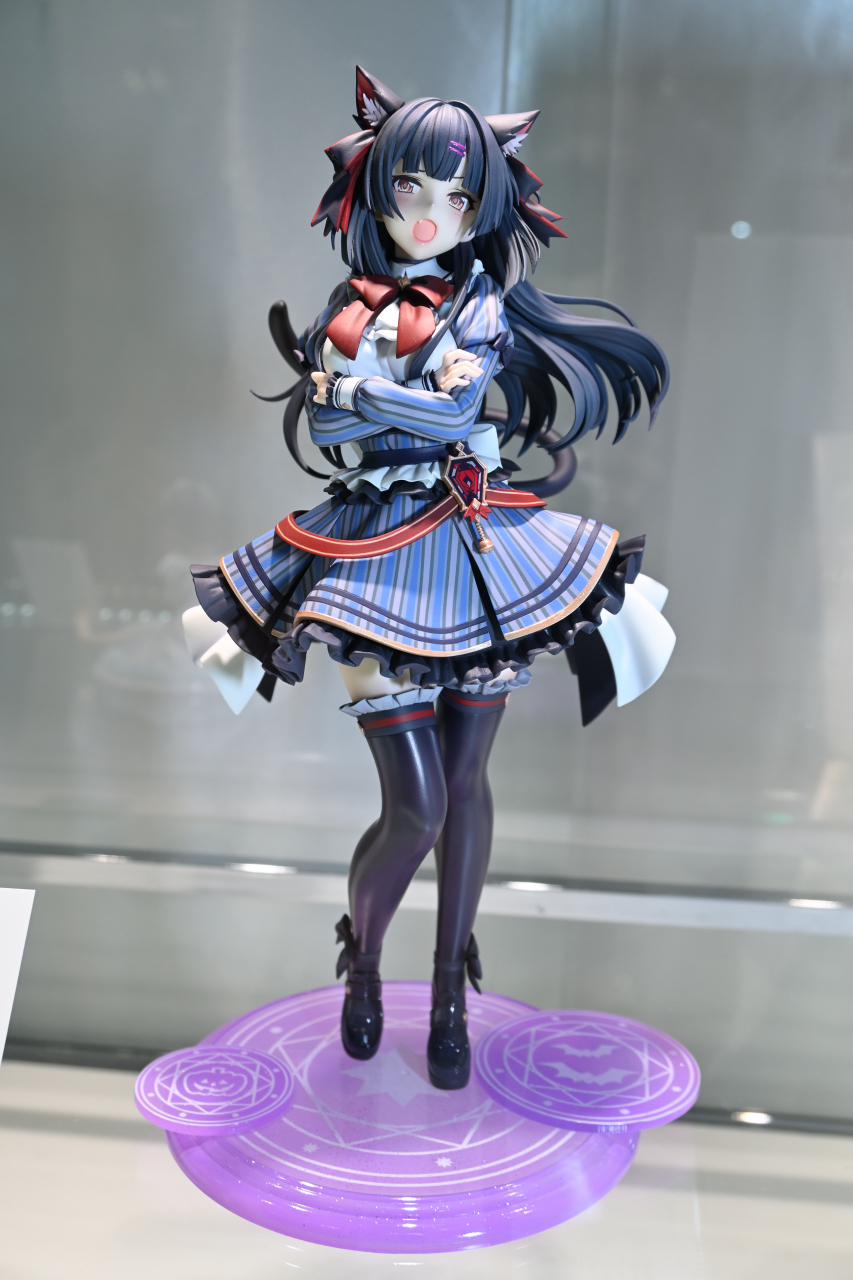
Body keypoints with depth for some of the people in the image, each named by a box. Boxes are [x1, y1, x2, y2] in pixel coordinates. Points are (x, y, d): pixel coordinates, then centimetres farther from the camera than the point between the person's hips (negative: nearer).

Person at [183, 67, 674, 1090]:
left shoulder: (482, 300, 4)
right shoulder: (352, 304, 7)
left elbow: (458, 405, -13)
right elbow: (321, 423, -7)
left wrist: (356, 387, -10)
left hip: (481, 548, 1)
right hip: (380, 553, -1)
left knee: (466, 785, 8)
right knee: (417, 808, -5)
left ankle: (450, 997, 27)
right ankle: (361, 960, 27)